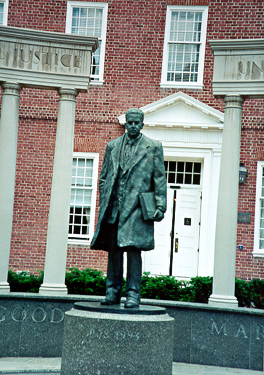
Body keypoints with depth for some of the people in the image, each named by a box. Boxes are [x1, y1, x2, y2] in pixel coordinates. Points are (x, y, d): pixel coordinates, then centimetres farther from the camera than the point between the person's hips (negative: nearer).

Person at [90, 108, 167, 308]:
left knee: (133, 248, -7)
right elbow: (103, 178, 18)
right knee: (113, 250, 5)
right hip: (114, 207, 3)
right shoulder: (112, 146, 16)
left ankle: (133, 294, -2)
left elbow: (160, 179, 4)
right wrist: (104, 204, 10)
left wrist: (160, 206, -4)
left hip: (137, 207, -3)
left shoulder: (153, 147, 7)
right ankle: (112, 292, 13)